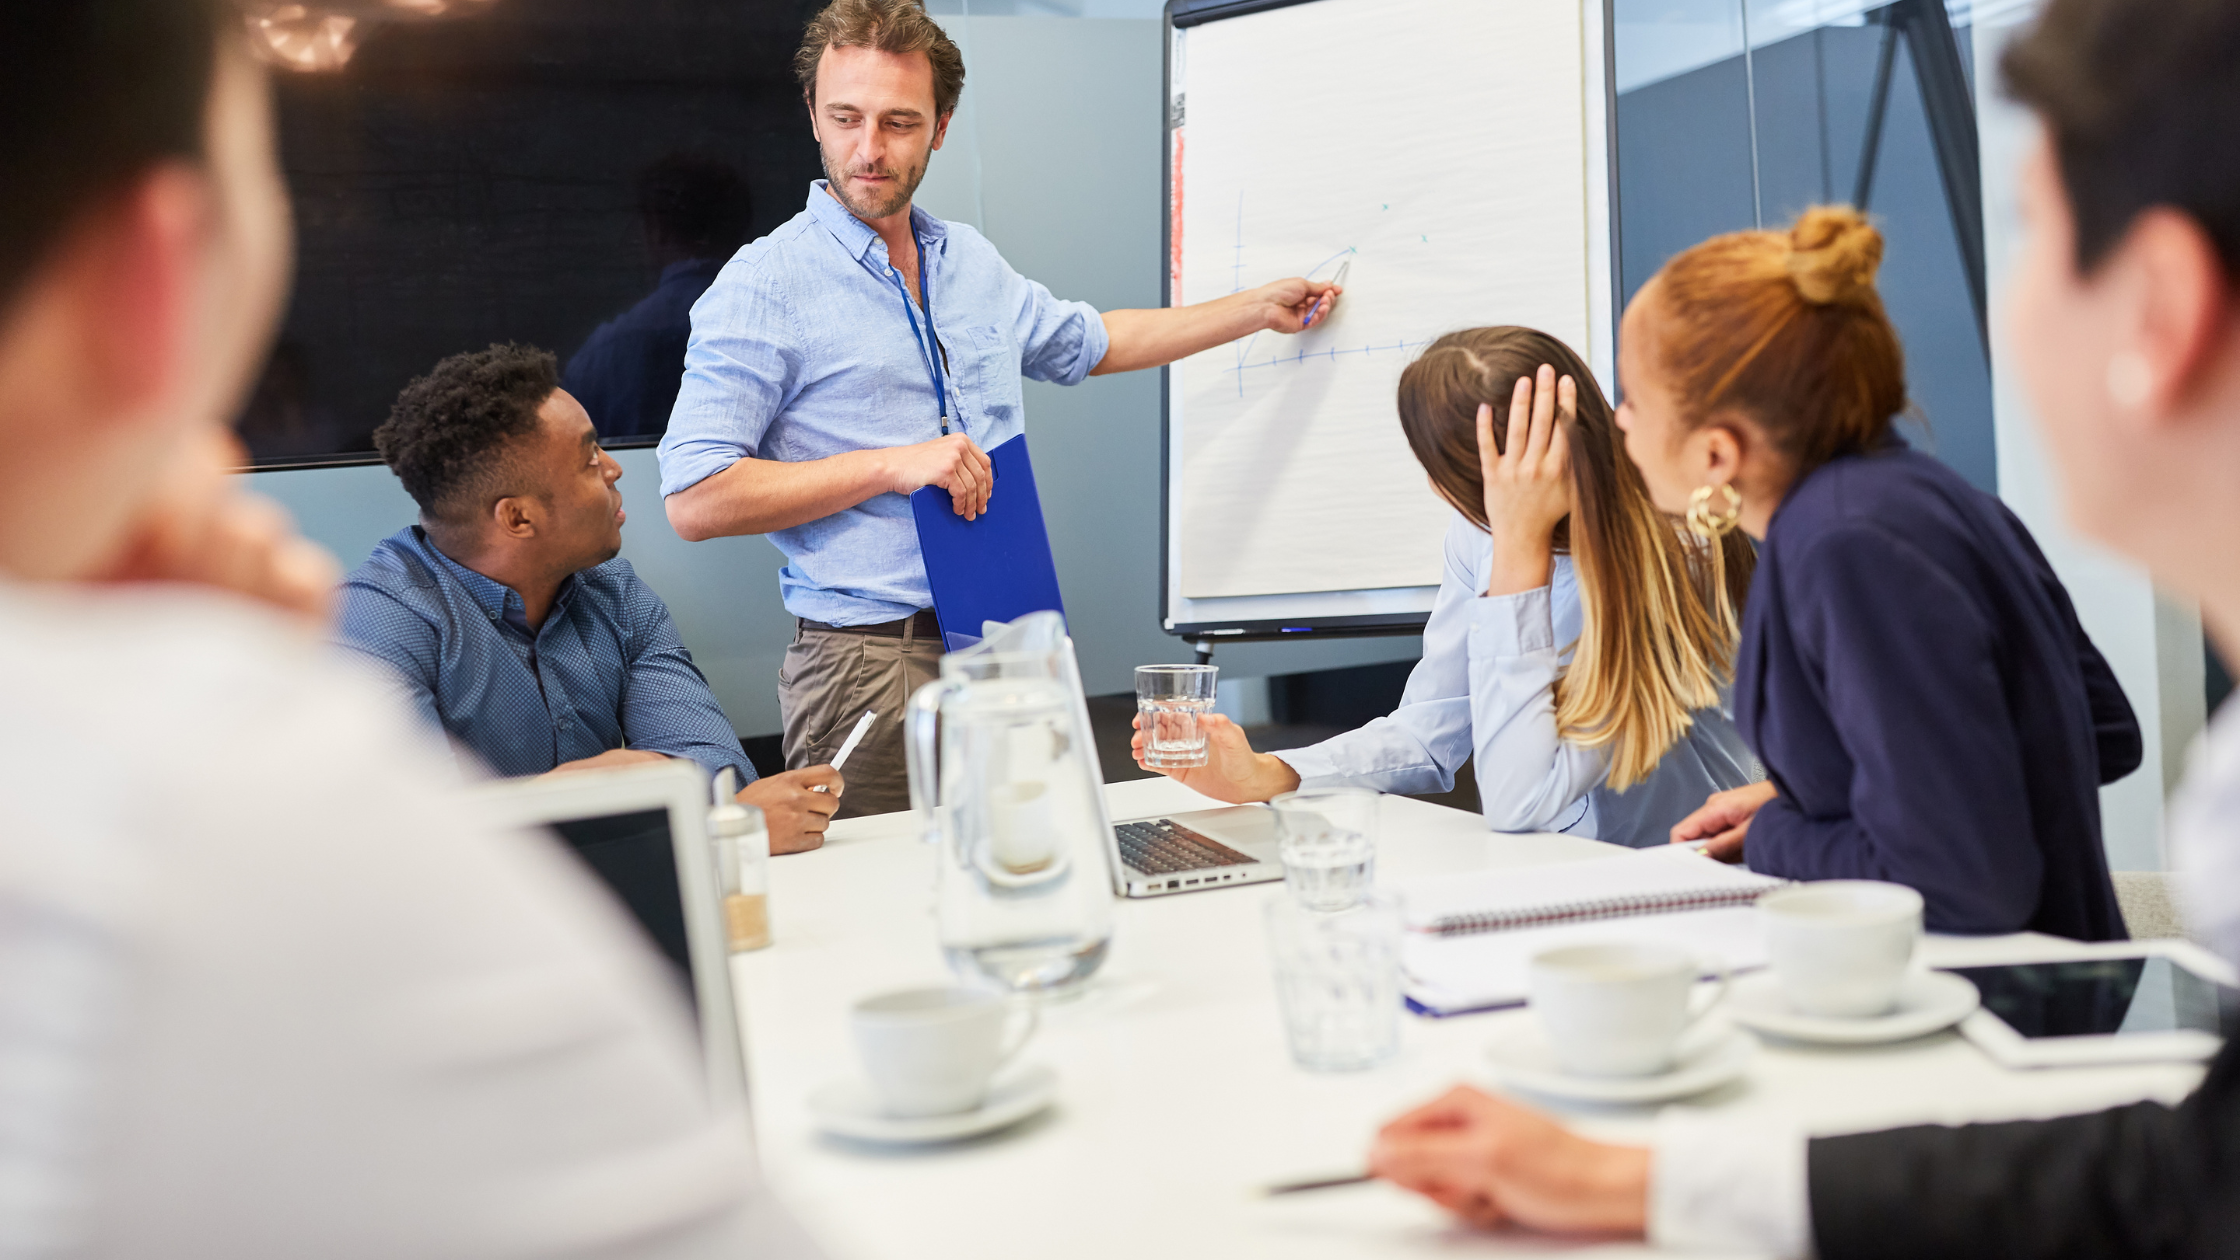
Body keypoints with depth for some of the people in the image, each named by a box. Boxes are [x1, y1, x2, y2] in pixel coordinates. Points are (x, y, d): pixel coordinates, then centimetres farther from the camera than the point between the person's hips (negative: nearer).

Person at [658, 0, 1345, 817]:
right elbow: (695, 500, -14)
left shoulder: (973, 264, 14)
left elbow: (1089, 343, 33)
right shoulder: (765, 285, -7)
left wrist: (1260, 309, 33)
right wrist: (890, 467, -16)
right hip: (871, 664, -6)